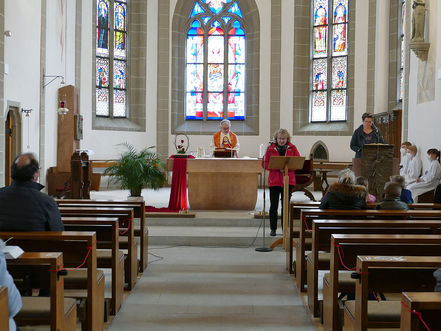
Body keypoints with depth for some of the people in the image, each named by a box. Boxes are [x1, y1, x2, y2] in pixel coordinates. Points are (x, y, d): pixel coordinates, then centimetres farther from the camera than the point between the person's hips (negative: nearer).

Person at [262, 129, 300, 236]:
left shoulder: (292, 148, 6)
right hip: (274, 181, -1)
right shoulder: (271, 148, 3)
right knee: (273, 205, 2)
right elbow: (264, 163, -1)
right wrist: (277, 167, -14)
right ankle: (273, 229, 11)